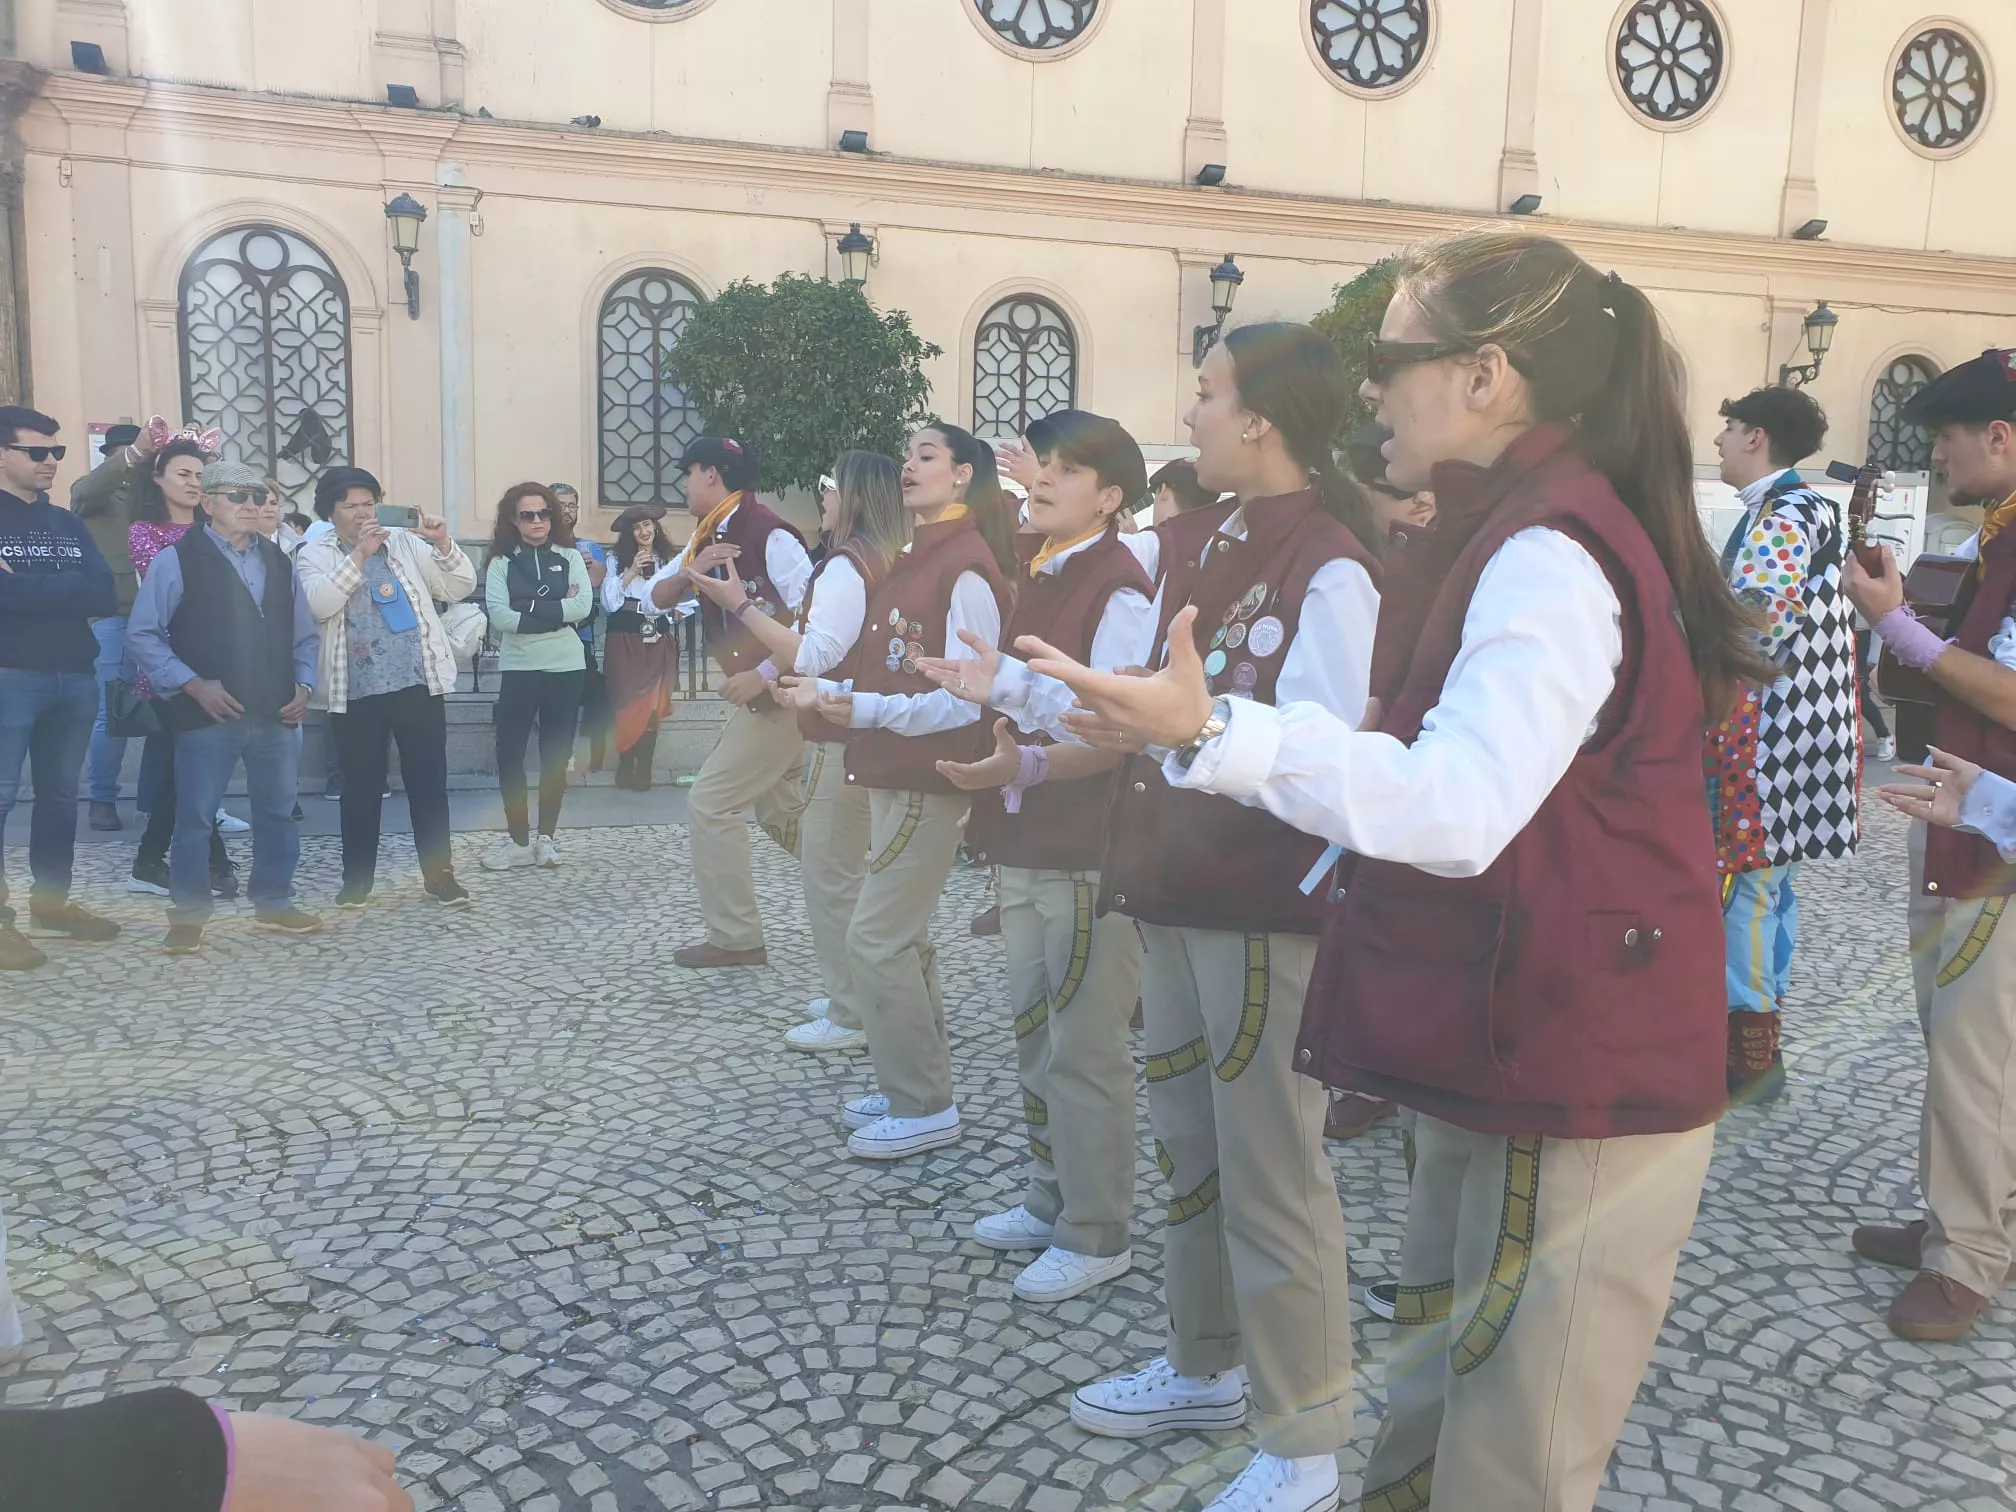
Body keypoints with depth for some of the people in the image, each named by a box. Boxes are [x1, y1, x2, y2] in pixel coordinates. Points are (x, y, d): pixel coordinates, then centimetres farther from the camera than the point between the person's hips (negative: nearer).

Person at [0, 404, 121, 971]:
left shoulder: (68, 524, 13)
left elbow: (106, 596, -2)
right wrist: (63, 588, -13)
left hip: (76, 677, 6)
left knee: (61, 793, 13)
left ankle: (51, 902, 24)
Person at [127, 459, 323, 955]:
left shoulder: (279, 562, 13)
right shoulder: (177, 560, -4)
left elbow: (305, 635, 17)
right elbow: (142, 634, -7)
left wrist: (303, 686, 3)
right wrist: (193, 684, -14)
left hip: (276, 714, 5)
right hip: (208, 714, -5)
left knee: (277, 812, 12)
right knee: (195, 817, 1)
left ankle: (274, 903, 25)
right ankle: (188, 914, 12)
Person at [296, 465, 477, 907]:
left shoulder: (406, 544, 10)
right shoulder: (315, 554, 4)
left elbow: (461, 588, 4)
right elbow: (319, 604, -15)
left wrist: (444, 545, -12)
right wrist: (358, 555, -19)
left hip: (419, 684, 1)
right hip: (356, 692, -1)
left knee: (429, 781, 4)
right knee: (361, 787, 7)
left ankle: (439, 873, 14)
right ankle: (358, 878, 19)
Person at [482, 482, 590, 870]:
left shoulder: (570, 557, 5)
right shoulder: (501, 563, 2)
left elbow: (583, 607, -9)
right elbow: (500, 617, -11)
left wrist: (528, 610, -12)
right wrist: (558, 609, -12)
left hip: (565, 668, 1)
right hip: (517, 669, -1)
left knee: (556, 757, 7)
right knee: (509, 755, -3)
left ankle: (545, 838, 18)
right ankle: (518, 840, 8)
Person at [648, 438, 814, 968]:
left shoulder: (770, 534, -19)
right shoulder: (707, 537, 9)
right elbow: (659, 597, 8)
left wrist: (761, 676, -26)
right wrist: (690, 571, -12)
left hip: (783, 691, -10)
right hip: (758, 691, 10)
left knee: (710, 804, -7)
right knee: (783, 812, 17)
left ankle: (735, 937, 3)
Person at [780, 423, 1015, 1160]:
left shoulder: (967, 567, -14)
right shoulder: (914, 559, 14)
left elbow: (963, 698, -19)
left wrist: (866, 711, -27)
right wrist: (828, 691, 6)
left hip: (928, 777, -9)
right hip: (894, 773, 9)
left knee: (876, 939, -6)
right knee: (905, 937, 15)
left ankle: (923, 1106, 6)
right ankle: (917, 1085, 27)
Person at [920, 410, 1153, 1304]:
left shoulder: (1119, 589, -13)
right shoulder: (1030, 574, 12)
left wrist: (1027, 764, -31)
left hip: (1091, 849, -9)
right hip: (1026, 843, 9)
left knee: (1085, 1046, 0)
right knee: (1034, 1031, 17)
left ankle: (1097, 1236, 15)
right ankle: (1051, 1203, 33)